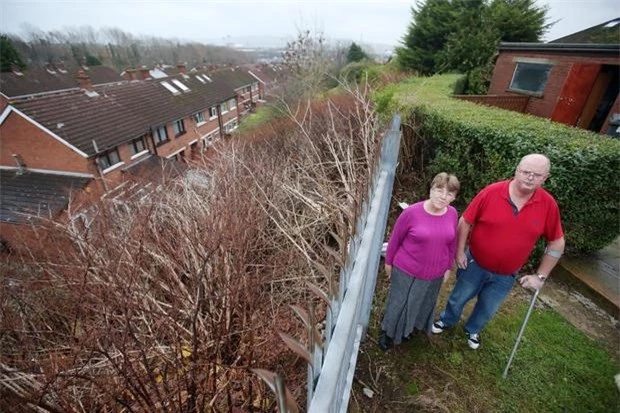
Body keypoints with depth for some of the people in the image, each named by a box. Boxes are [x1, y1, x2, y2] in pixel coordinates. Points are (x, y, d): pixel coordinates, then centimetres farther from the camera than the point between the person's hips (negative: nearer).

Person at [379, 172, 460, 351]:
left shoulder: (452, 214, -9)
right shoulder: (411, 212, -22)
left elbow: (452, 243, 5)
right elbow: (395, 239, -10)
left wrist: (448, 266, 12)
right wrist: (388, 262, -1)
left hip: (434, 274, 4)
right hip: (406, 271, -4)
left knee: (421, 305, 24)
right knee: (398, 304, 15)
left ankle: (406, 329, 52)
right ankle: (386, 331, 43)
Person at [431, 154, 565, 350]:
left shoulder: (548, 205, -14)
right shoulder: (491, 192, -21)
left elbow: (557, 243, -3)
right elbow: (465, 221, -12)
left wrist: (540, 276, -5)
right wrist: (460, 252, -12)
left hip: (506, 275, 2)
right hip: (475, 264, -1)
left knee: (488, 309, 23)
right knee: (458, 298, 20)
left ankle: (472, 330, 53)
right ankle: (447, 320, 50)